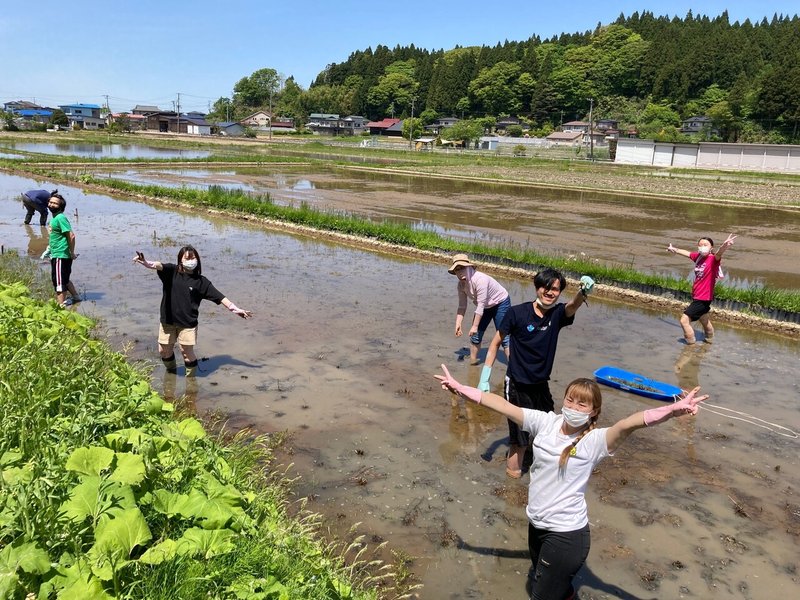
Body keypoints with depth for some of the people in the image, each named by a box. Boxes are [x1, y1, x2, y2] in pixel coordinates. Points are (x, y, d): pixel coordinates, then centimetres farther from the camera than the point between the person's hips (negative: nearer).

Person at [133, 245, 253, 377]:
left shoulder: (201, 281, -3)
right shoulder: (172, 272, -2)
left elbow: (219, 296, -3)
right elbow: (160, 266, -22)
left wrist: (234, 308, -10)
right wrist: (147, 263, -44)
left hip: (188, 322, -2)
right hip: (168, 320, 2)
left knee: (187, 351, -2)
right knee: (164, 350, 14)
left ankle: (191, 377, 19)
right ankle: (171, 371, 42)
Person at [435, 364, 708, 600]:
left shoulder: (595, 440, -17)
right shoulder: (546, 422, -5)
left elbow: (629, 423, -35)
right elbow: (503, 406, -7)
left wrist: (672, 410, -49)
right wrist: (460, 388, -10)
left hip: (566, 533, -6)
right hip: (537, 524, 6)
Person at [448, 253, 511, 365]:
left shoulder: (480, 279, -36)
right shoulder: (461, 284, -12)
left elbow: (480, 305, -32)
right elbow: (462, 306, -4)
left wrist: (475, 326, -28)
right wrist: (458, 324, -13)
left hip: (500, 304, -7)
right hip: (485, 306, 7)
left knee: (503, 336, -13)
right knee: (475, 335, 6)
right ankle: (472, 361, 22)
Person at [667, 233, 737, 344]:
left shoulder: (713, 259, -18)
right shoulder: (698, 256, 2)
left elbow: (718, 254, -41)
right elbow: (686, 253, 22)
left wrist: (724, 246, -65)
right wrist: (675, 249, 41)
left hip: (703, 298, -8)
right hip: (697, 297, 8)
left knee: (684, 320, -8)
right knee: (704, 321, 26)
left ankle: (690, 342, 6)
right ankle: (709, 338, 45)